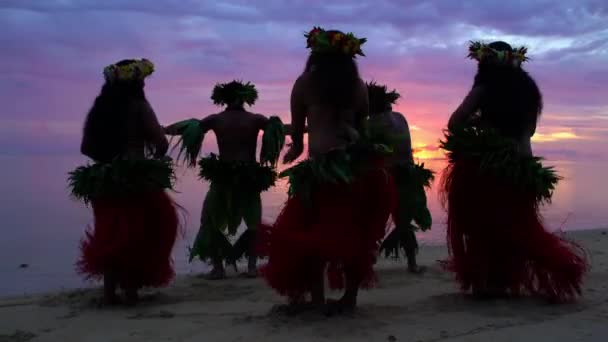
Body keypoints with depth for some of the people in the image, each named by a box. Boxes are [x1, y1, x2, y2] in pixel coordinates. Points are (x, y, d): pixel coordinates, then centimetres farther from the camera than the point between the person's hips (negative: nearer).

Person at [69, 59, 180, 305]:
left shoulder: (99, 108, 10)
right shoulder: (139, 106, -6)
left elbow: (86, 147, 12)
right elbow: (162, 144, -11)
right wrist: (154, 161, 7)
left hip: (103, 181, 5)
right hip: (136, 180, -5)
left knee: (110, 235, 13)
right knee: (138, 233, 5)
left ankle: (110, 291, 13)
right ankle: (130, 289, 4)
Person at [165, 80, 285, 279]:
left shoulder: (216, 119, 1)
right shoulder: (256, 120, 2)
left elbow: (190, 129, 5)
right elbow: (279, 129, 9)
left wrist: (163, 130, 18)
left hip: (223, 178, -1)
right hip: (250, 178, 1)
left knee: (211, 222, 14)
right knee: (253, 223, 19)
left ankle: (218, 267, 5)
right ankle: (252, 266, 10)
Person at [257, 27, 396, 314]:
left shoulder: (305, 83, 5)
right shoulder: (359, 86, 12)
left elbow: (297, 130, 13)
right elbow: (361, 128, 15)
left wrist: (295, 149, 32)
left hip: (322, 167, -4)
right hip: (357, 165, 4)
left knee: (312, 231, 7)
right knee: (355, 232, 13)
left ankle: (317, 299, 8)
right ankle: (349, 297, 21)